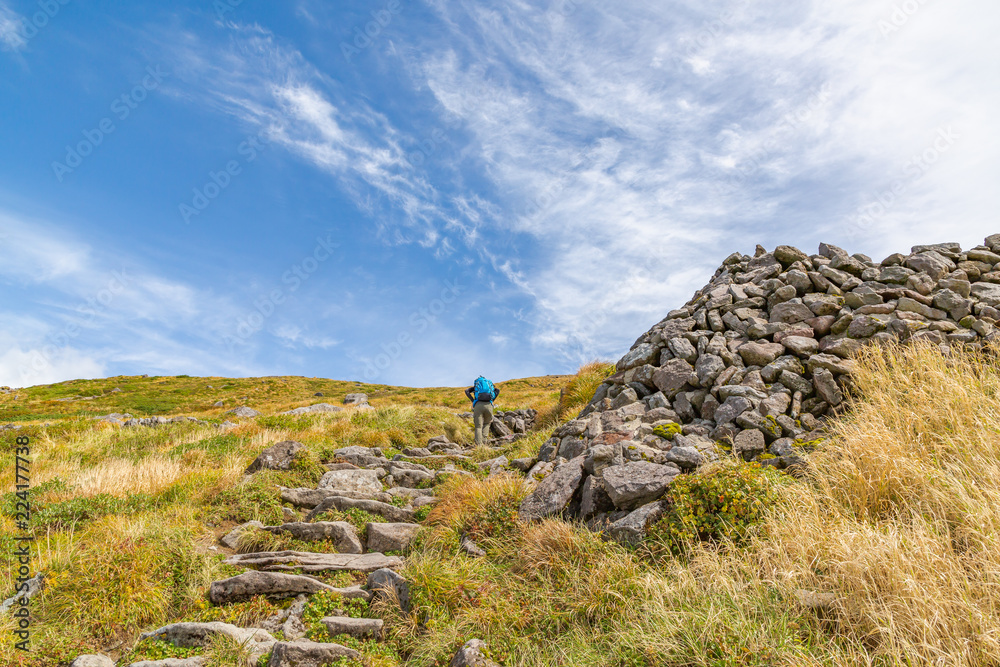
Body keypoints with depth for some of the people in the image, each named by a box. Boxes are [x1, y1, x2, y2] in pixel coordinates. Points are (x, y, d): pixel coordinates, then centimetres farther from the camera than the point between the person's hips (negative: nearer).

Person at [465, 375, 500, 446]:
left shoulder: (475, 386, 27)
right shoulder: (489, 384, 30)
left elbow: (466, 391, 9)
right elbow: (497, 391, 12)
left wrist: (473, 401, 9)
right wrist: (492, 400, 11)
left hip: (478, 405, -1)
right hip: (489, 405, 1)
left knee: (478, 427, 7)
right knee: (486, 424, 24)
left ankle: (479, 445, -8)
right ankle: (484, 442, 9)